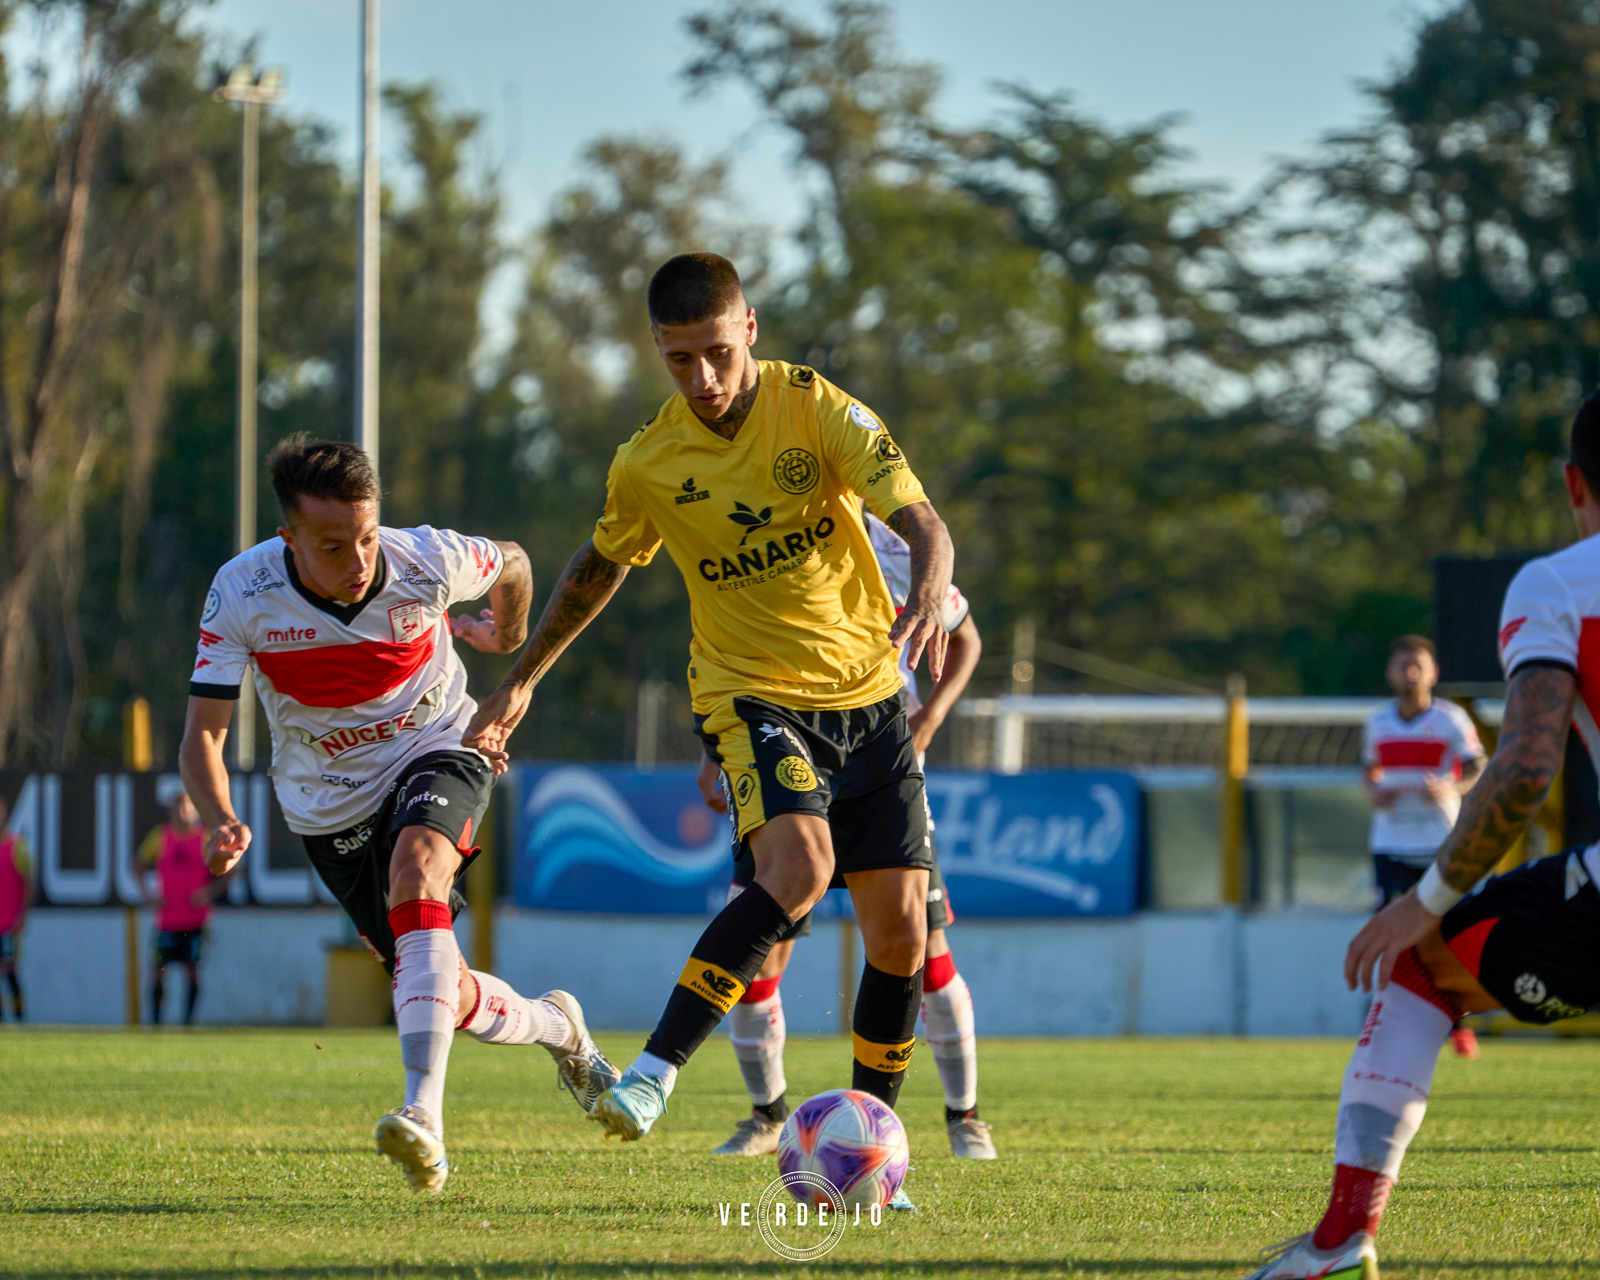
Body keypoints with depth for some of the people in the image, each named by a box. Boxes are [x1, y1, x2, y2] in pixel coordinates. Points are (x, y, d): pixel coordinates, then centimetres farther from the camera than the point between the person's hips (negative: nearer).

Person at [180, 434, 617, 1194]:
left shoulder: (427, 563, -23)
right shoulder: (243, 595, -24)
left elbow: (512, 566, 2)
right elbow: (202, 737, -21)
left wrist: (510, 643, 22)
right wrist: (220, 824, -40)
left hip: (435, 753, -2)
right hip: (330, 801, 2)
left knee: (417, 867, -36)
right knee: (450, 999, 1)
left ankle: (424, 1115, -46)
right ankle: (554, 1028, 39)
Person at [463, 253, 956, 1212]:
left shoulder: (819, 412, -10)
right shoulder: (648, 465, -4)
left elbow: (923, 522, -19)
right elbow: (601, 567, 16)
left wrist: (931, 596, -41)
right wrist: (521, 681, 20)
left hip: (869, 698, 2)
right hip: (751, 694, -2)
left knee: (901, 932, -2)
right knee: (799, 868, -30)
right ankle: (655, 1073, -31)